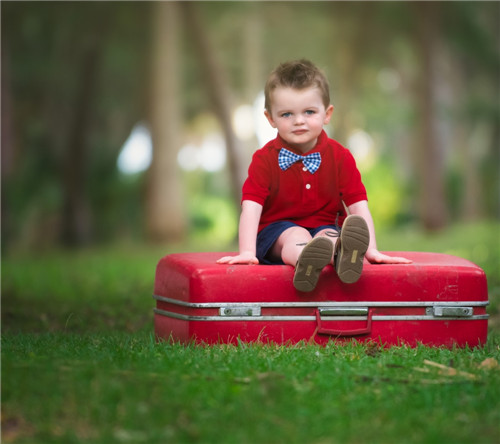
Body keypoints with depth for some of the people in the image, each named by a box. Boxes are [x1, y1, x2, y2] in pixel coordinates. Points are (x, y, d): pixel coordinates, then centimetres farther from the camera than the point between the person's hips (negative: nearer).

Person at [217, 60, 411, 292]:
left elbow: (358, 206, -4)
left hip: (325, 227, 1)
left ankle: (342, 255, -70)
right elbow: (251, 207, -14)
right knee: (296, 236, -34)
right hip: (277, 230, -1)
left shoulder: (340, 157, 2)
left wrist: (371, 250, -17)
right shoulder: (264, 159, -3)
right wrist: (247, 252, -28)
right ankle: (304, 261, -70)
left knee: (329, 236, -33)